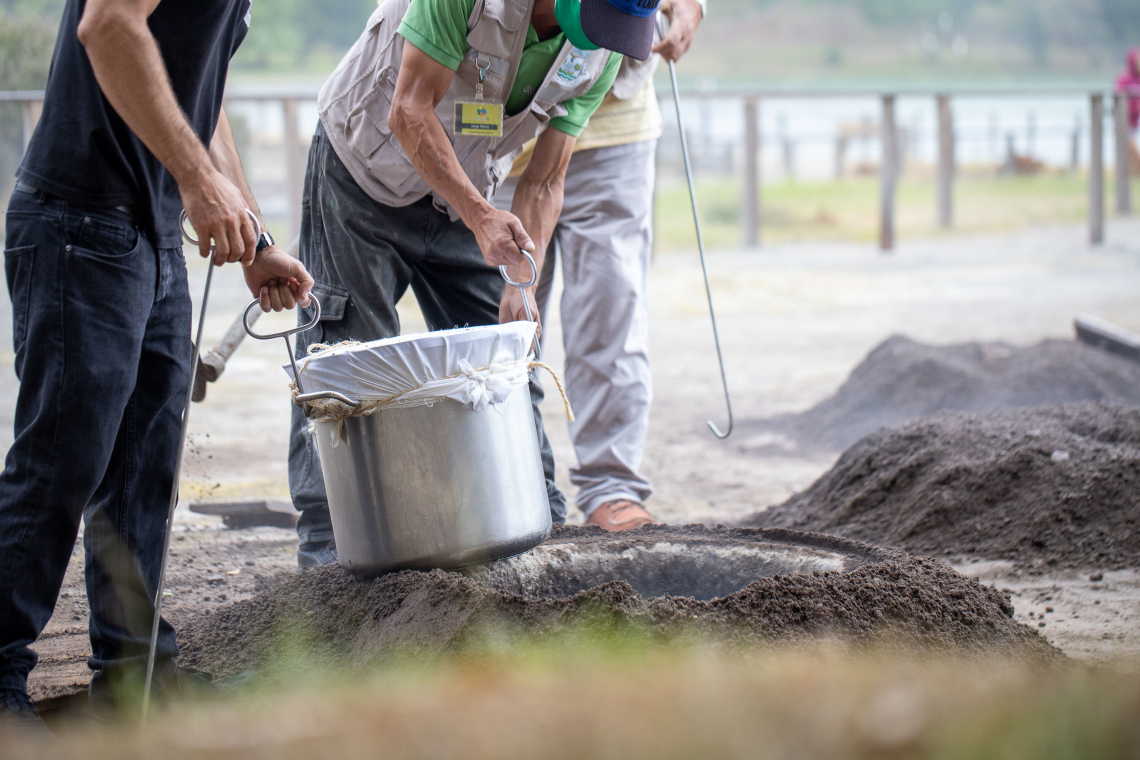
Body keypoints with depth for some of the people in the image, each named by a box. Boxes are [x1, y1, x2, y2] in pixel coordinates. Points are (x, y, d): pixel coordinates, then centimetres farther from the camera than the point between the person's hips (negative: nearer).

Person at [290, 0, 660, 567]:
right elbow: (410, 113, -31)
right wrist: (481, 217, -40)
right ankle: (327, 543, -3)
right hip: (363, 174, -5)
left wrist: (523, 281, -26)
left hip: (464, 194, 5)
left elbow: (543, 182, -12)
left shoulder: (600, 53, -15)